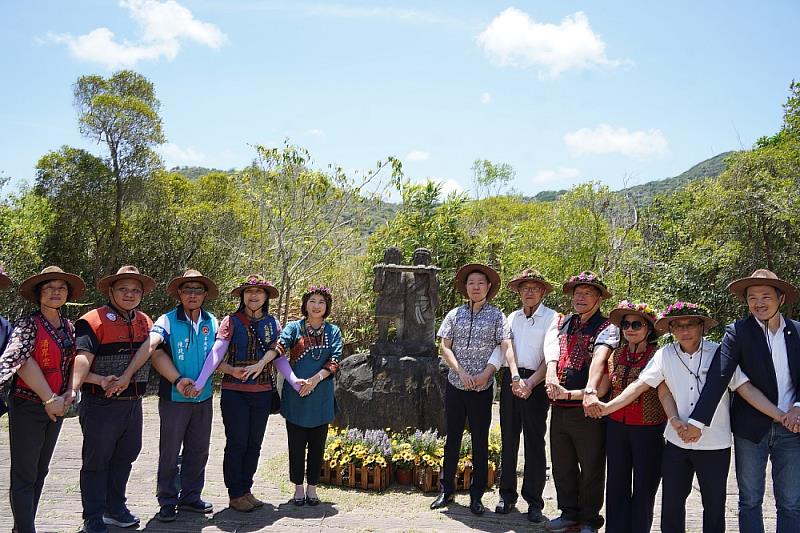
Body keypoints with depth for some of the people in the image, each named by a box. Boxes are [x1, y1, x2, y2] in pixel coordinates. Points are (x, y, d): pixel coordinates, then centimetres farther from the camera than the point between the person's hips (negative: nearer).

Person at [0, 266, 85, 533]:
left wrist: (69, 392, -3)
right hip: (27, 407, -7)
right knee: (24, 475, -1)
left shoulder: (69, 327, 8)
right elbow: (23, 362, -19)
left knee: (40, 471, 14)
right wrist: (50, 399, -18)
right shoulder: (28, 324, -11)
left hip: (55, 408, 7)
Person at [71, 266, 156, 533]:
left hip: (133, 402, 6)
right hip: (101, 404, -6)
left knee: (124, 457, 18)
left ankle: (115, 508, 35)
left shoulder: (145, 322, 10)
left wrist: (126, 376, -5)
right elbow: (82, 360, -24)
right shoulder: (94, 321, -12)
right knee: (96, 461, 7)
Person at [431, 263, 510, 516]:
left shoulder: (496, 316, 0)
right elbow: (445, 348, 2)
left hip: (482, 389, -2)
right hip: (455, 386, 2)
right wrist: (461, 372, -11)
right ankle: (447, 490, 22)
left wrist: (486, 373, -17)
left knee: (480, 443, 6)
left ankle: (476, 496, 17)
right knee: (452, 438, 10)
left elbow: (506, 348, -8)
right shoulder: (455, 314, 6)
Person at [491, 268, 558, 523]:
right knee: (508, 438, 9)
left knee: (535, 442, 1)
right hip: (510, 379, 4)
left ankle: (534, 501, 10)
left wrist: (530, 383, -23)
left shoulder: (551, 318, -3)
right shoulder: (512, 318, 12)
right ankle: (507, 495, 19)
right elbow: (508, 348, -2)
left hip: (536, 381, -4)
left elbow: (551, 355, -13)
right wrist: (515, 377, -19)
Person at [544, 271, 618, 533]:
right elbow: (553, 352, 1)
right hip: (560, 407, 6)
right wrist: (551, 377, -20)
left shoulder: (606, 328, -7)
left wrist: (591, 387, -42)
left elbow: (600, 356, -25)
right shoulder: (564, 323, 13)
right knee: (562, 465, 17)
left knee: (591, 469, 9)